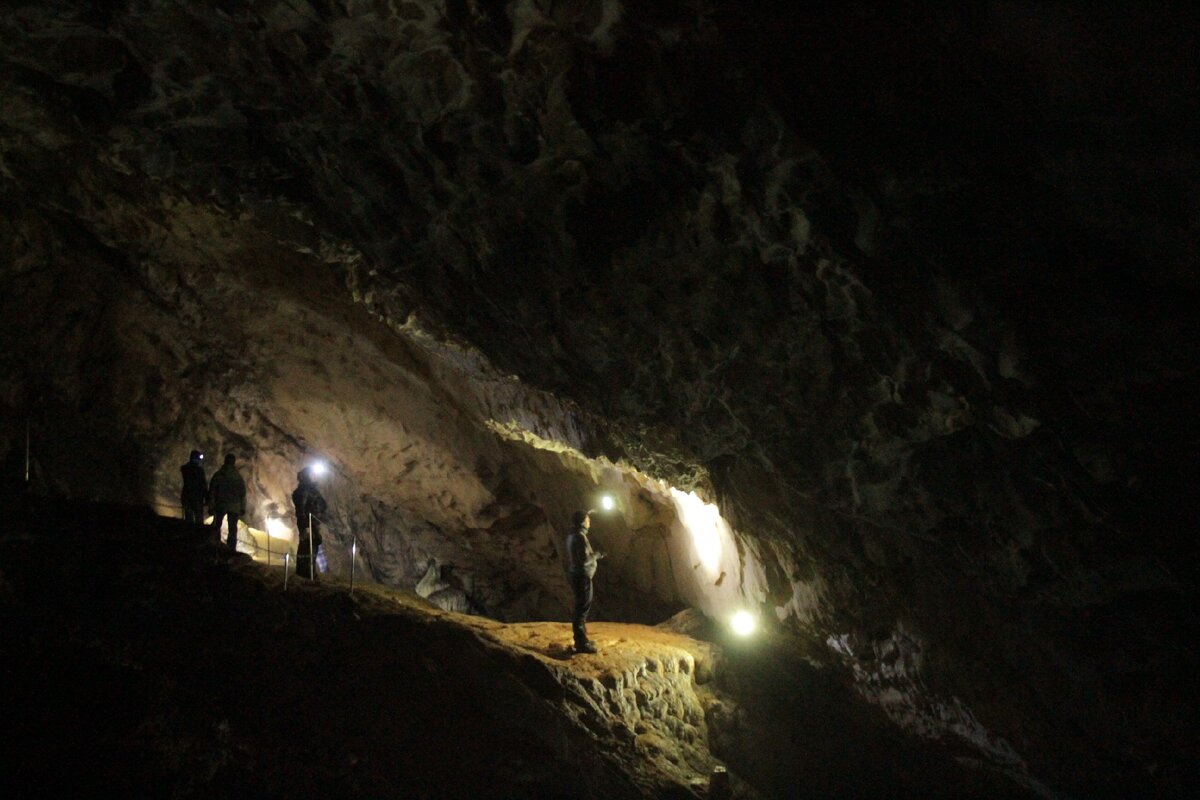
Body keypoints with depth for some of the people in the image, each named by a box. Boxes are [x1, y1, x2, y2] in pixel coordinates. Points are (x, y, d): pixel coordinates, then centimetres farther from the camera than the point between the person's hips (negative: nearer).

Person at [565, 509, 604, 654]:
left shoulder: (573, 535, 11)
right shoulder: (580, 537, -20)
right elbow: (585, 559, -25)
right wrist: (597, 555, -8)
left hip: (576, 575, 10)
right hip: (582, 576, -10)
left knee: (581, 608, 18)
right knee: (582, 609, -7)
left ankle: (581, 639, 26)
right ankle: (581, 643, -6)